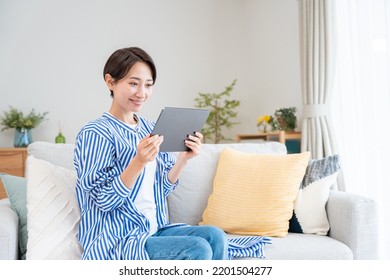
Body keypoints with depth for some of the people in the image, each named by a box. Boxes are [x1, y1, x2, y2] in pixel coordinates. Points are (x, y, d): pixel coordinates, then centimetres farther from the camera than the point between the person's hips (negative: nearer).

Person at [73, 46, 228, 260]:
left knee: (215, 236, -15)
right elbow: (104, 201, -16)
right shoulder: (95, 133, -12)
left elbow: (163, 187, 10)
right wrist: (139, 162, -29)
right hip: (116, 240, -6)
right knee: (197, 249, -22)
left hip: (155, 229, 7)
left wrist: (183, 159, -8)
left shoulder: (150, 129, 8)